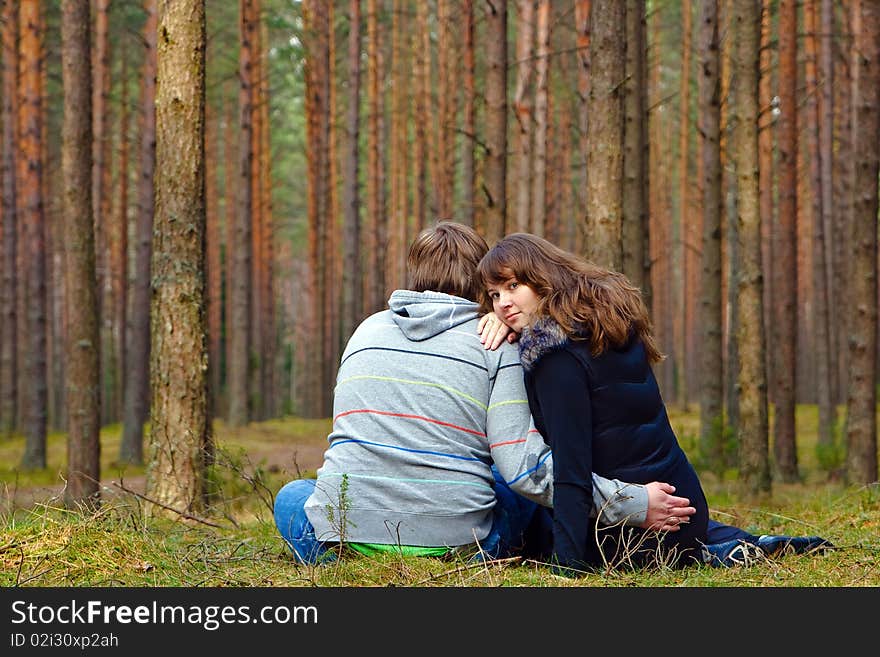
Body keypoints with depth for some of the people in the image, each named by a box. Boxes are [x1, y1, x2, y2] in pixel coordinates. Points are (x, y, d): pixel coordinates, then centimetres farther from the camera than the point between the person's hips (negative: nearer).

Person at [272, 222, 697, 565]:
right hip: (458, 545, 0)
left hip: (345, 538, 0)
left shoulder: (367, 330, 12)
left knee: (291, 495, 32)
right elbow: (524, 465, -9)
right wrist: (633, 504, -6)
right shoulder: (496, 345, 0)